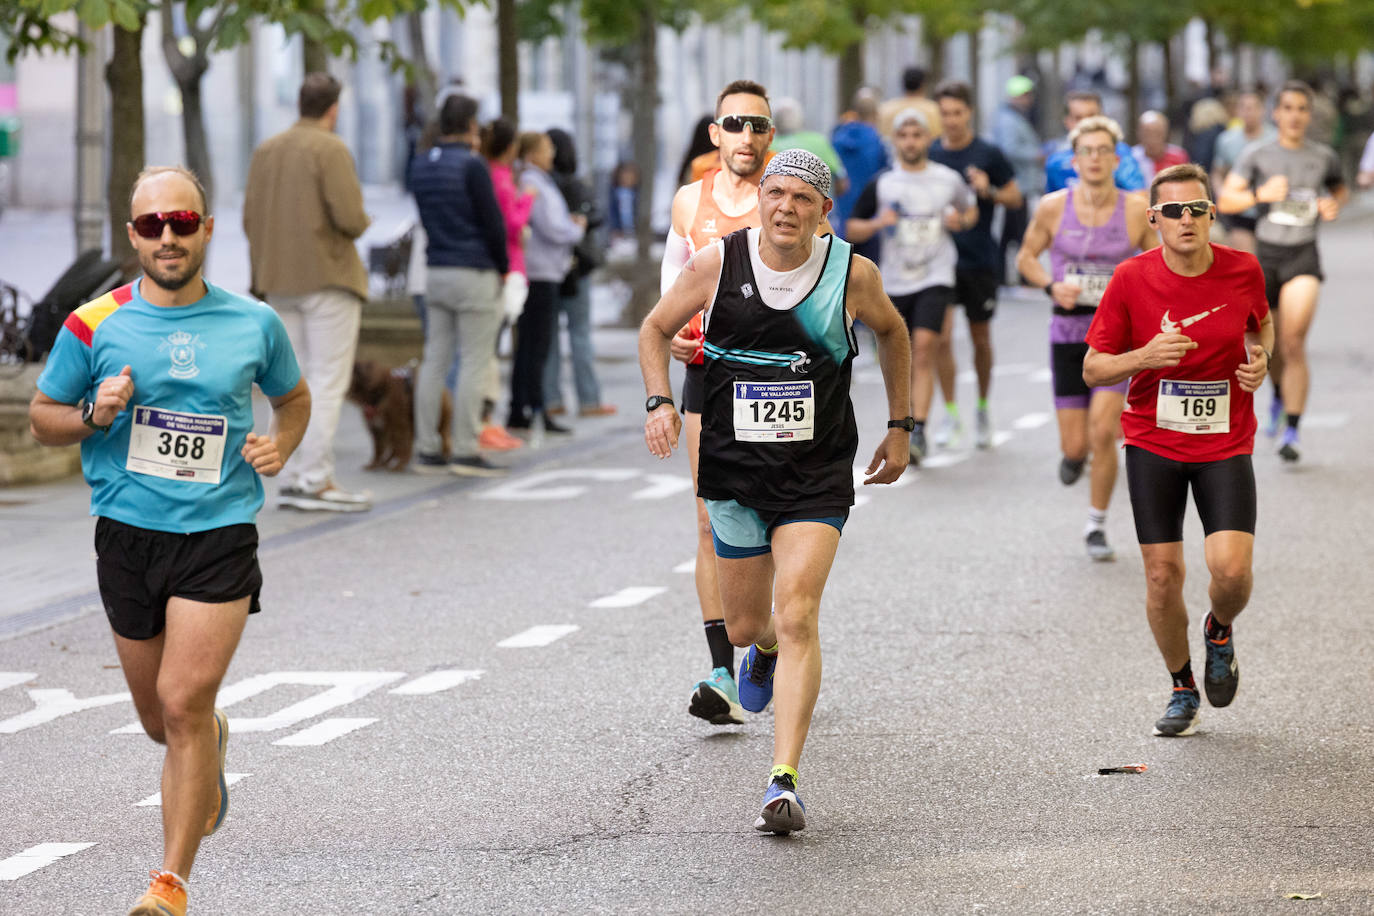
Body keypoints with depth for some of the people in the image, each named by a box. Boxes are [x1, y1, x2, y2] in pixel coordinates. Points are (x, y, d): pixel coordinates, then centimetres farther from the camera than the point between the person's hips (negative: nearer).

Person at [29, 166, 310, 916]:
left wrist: (280, 446, -1)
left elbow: (294, 397, 20)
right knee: (160, 719, 13)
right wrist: (93, 414, -12)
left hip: (220, 534, -2)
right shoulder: (93, 327, -2)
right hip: (127, 535, 2)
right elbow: (42, 418, 9)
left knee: (183, 703, -14)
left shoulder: (253, 324, 1)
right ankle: (213, 744, 51)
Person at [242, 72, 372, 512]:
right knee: (328, 382, -5)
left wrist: (262, 276, 18)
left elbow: (250, 220, 10)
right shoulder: (330, 150, -11)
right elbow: (351, 218, -18)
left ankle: (289, 479, 9)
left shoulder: (266, 151, 10)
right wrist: (359, 222, 3)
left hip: (280, 283, 7)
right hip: (329, 278, -7)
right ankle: (316, 480, -10)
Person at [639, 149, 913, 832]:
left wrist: (899, 427, 17)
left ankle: (784, 783, -17)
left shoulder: (853, 274, -7)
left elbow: (891, 333, 14)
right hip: (733, 469, 2)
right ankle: (765, 651, 54)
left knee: (796, 618, -17)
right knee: (744, 626, 13)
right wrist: (659, 401, -9)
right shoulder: (719, 263, -7)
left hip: (817, 475, -2)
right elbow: (657, 328, 8)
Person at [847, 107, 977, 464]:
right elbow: (852, 229, 7)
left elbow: (971, 209, 21)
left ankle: (918, 432, -22)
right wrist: (878, 224, -12)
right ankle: (905, 422, 30)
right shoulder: (880, 184, 2)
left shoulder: (949, 179, 3)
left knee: (924, 351, -18)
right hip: (895, 283, 2)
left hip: (936, 279, -2)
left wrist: (961, 220, -1)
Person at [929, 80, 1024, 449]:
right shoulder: (930, 155, 3)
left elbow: (1016, 199, 3)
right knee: (941, 337, -9)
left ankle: (983, 409, 26)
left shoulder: (988, 154, -3)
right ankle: (950, 413, 1)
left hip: (980, 261, -1)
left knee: (981, 339, 10)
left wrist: (989, 190, -15)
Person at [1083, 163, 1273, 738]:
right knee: (1162, 577, 0)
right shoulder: (1132, 280, -9)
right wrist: (1146, 356, -22)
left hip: (1225, 446, 0)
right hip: (1153, 446, 0)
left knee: (1232, 570, -16)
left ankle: (1220, 632, 21)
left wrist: (1260, 358, -4)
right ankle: (1182, 689, 23)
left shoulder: (1243, 270, -5)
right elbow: (1093, 370, -3)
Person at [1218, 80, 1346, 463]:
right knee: (1271, 346, 13)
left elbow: (1341, 188, 23)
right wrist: (1260, 194, -24)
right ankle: (1280, 395, 47)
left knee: (1294, 341, -18)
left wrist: (1335, 204, 1)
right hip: (1266, 255, 1)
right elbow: (1225, 200, -7)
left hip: (1303, 258, -1)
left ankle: (1291, 432, -15)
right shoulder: (1257, 155, -1)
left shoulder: (1324, 157, 3)